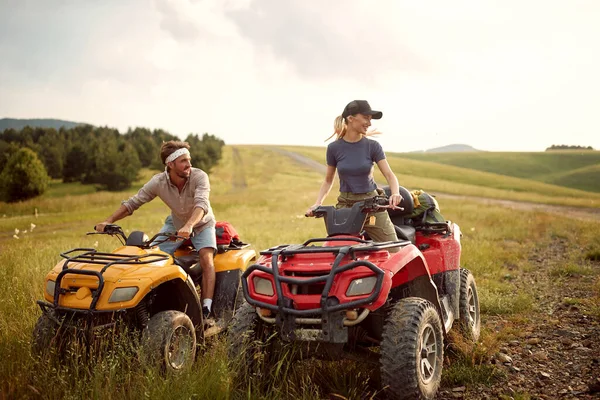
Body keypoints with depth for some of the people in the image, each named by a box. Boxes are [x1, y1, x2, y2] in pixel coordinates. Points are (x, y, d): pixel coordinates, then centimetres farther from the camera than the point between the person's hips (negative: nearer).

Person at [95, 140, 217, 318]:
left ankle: (207, 309, -27)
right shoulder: (159, 182, -22)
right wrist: (108, 221, -29)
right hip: (175, 223, 3)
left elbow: (201, 204, -46)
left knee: (206, 259, -26)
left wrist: (189, 226, -65)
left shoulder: (199, 177, -31)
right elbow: (133, 202, -17)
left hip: (201, 224, -3)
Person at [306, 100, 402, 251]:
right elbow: (328, 180, 10)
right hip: (345, 205, 0)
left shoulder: (372, 146, -3)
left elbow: (389, 175, -8)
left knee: (394, 252, -6)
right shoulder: (334, 148, -1)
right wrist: (318, 203, -4)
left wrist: (395, 193, -28)